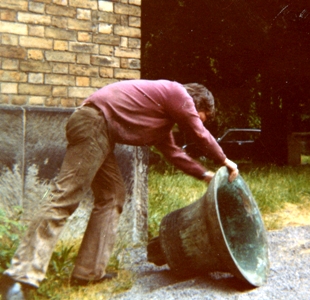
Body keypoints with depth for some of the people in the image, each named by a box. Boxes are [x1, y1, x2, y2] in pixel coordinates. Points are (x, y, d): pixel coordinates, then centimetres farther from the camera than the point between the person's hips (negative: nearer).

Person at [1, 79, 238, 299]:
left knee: (112, 198, 10)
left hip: (101, 132, 11)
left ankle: (89, 271, 11)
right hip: (95, 124, -11)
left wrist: (205, 174, 26)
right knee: (65, 198, -16)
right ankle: (21, 277, -17)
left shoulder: (164, 117, 26)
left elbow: (172, 152, 28)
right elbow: (200, 134, 3)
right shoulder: (178, 93, 0)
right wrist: (224, 161, 17)